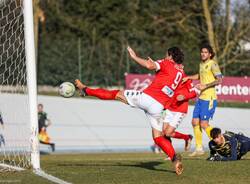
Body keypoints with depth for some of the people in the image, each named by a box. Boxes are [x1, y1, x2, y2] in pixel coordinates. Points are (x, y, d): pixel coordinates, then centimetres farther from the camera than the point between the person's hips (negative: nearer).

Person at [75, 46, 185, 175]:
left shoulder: (167, 64, 0)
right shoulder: (181, 71, 18)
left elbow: (149, 65, -18)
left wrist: (134, 57, -3)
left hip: (147, 97, -4)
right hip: (158, 106, 4)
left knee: (117, 94, 11)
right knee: (158, 137, 8)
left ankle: (85, 90, 20)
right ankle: (174, 157, -12)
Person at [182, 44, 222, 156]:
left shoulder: (212, 64, -10)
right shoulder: (202, 64, 15)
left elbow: (219, 80, -18)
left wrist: (205, 86, -25)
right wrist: (188, 78, 20)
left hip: (209, 98, -9)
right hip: (201, 97, 9)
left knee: (204, 124, -11)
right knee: (195, 122, 8)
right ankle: (199, 148, 16)